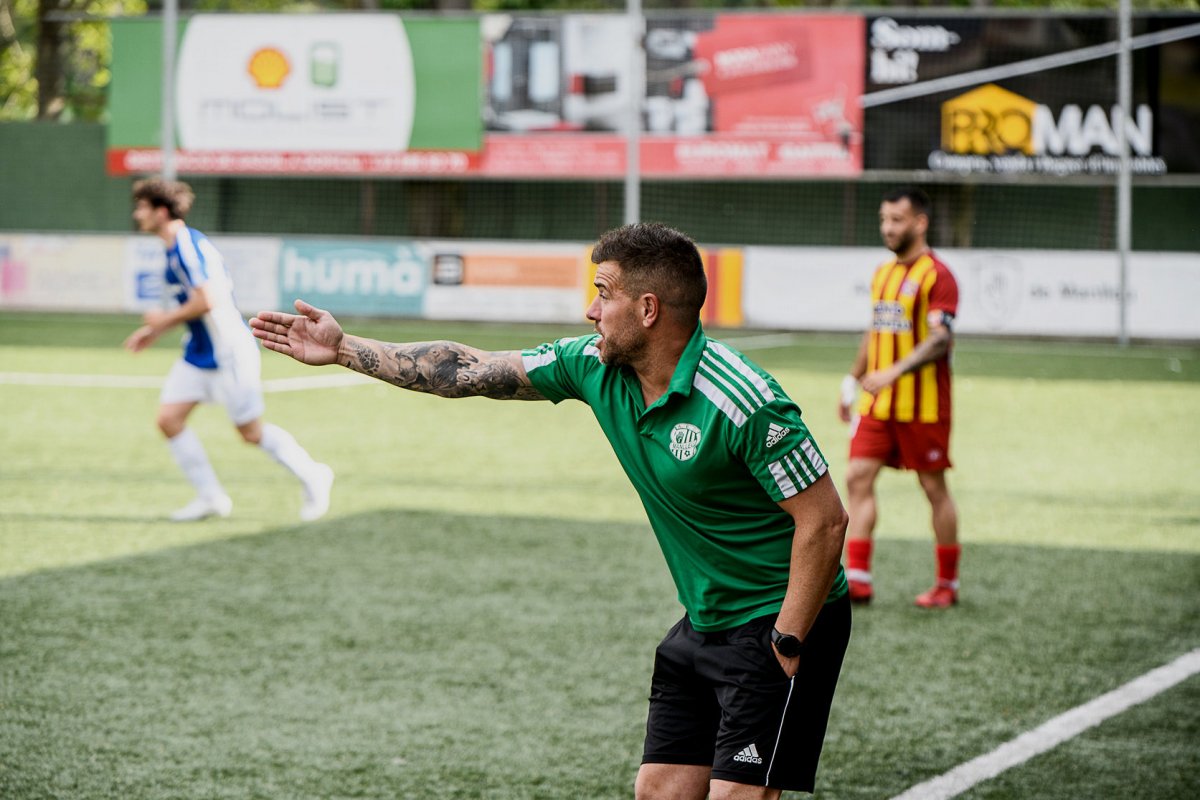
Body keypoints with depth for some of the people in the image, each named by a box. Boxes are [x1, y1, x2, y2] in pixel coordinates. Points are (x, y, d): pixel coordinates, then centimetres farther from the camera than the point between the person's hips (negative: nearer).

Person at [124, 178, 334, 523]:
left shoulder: (188, 246, -21)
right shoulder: (174, 248, 10)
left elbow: (206, 301, -29)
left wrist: (164, 320, -14)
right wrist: (154, 331, 17)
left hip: (228, 351, -10)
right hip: (198, 353, 10)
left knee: (252, 432, 0)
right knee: (168, 418, -1)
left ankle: (313, 477, 19)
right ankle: (210, 497, 7)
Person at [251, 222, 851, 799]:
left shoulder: (742, 402, -25)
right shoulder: (594, 367, -1)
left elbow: (824, 519, -22)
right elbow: (468, 370, 7)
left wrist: (786, 645, -20)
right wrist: (343, 349, 9)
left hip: (778, 623, -8)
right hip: (705, 622, 8)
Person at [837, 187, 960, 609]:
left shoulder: (936, 275, -12)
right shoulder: (883, 273, 13)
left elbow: (941, 339, -23)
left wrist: (894, 372, -33)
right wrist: (853, 380, 23)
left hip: (924, 406, -7)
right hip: (877, 404, 7)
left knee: (934, 487, 3)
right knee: (858, 477, -4)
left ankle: (947, 585, 14)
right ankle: (857, 579, -5)